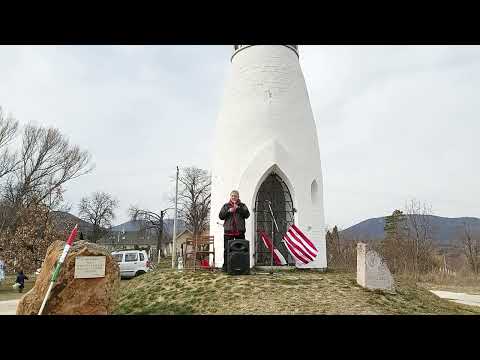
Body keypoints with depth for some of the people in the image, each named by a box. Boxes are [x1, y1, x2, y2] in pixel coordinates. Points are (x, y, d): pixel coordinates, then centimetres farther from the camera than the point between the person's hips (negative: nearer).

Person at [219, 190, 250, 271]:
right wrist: (228, 211, -8)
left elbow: (247, 215, -2)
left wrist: (238, 208, -11)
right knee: (227, 249, -1)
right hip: (228, 231, 0)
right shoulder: (226, 206, 14)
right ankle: (225, 266, 6)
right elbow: (220, 216, 5)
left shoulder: (242, 206, 12)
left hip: (240, 231, 0)